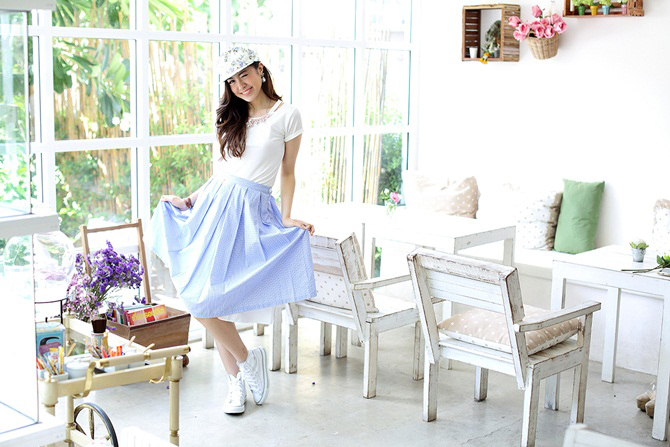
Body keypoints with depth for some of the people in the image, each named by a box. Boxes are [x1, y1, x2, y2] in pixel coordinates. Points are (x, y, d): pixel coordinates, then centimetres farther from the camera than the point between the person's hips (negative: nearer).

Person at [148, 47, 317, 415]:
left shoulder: (287, 116, 2)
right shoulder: (231, 118, 16)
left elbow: (287, 173, 5)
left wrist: (286, 218, -4)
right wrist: (189, 201, 13)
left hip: (251, 212, -5)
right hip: (216, 204, 5)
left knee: (206, 298, -16)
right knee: (204, 298, 1)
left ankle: (246, 361, 7)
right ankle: (237, 381, 14)